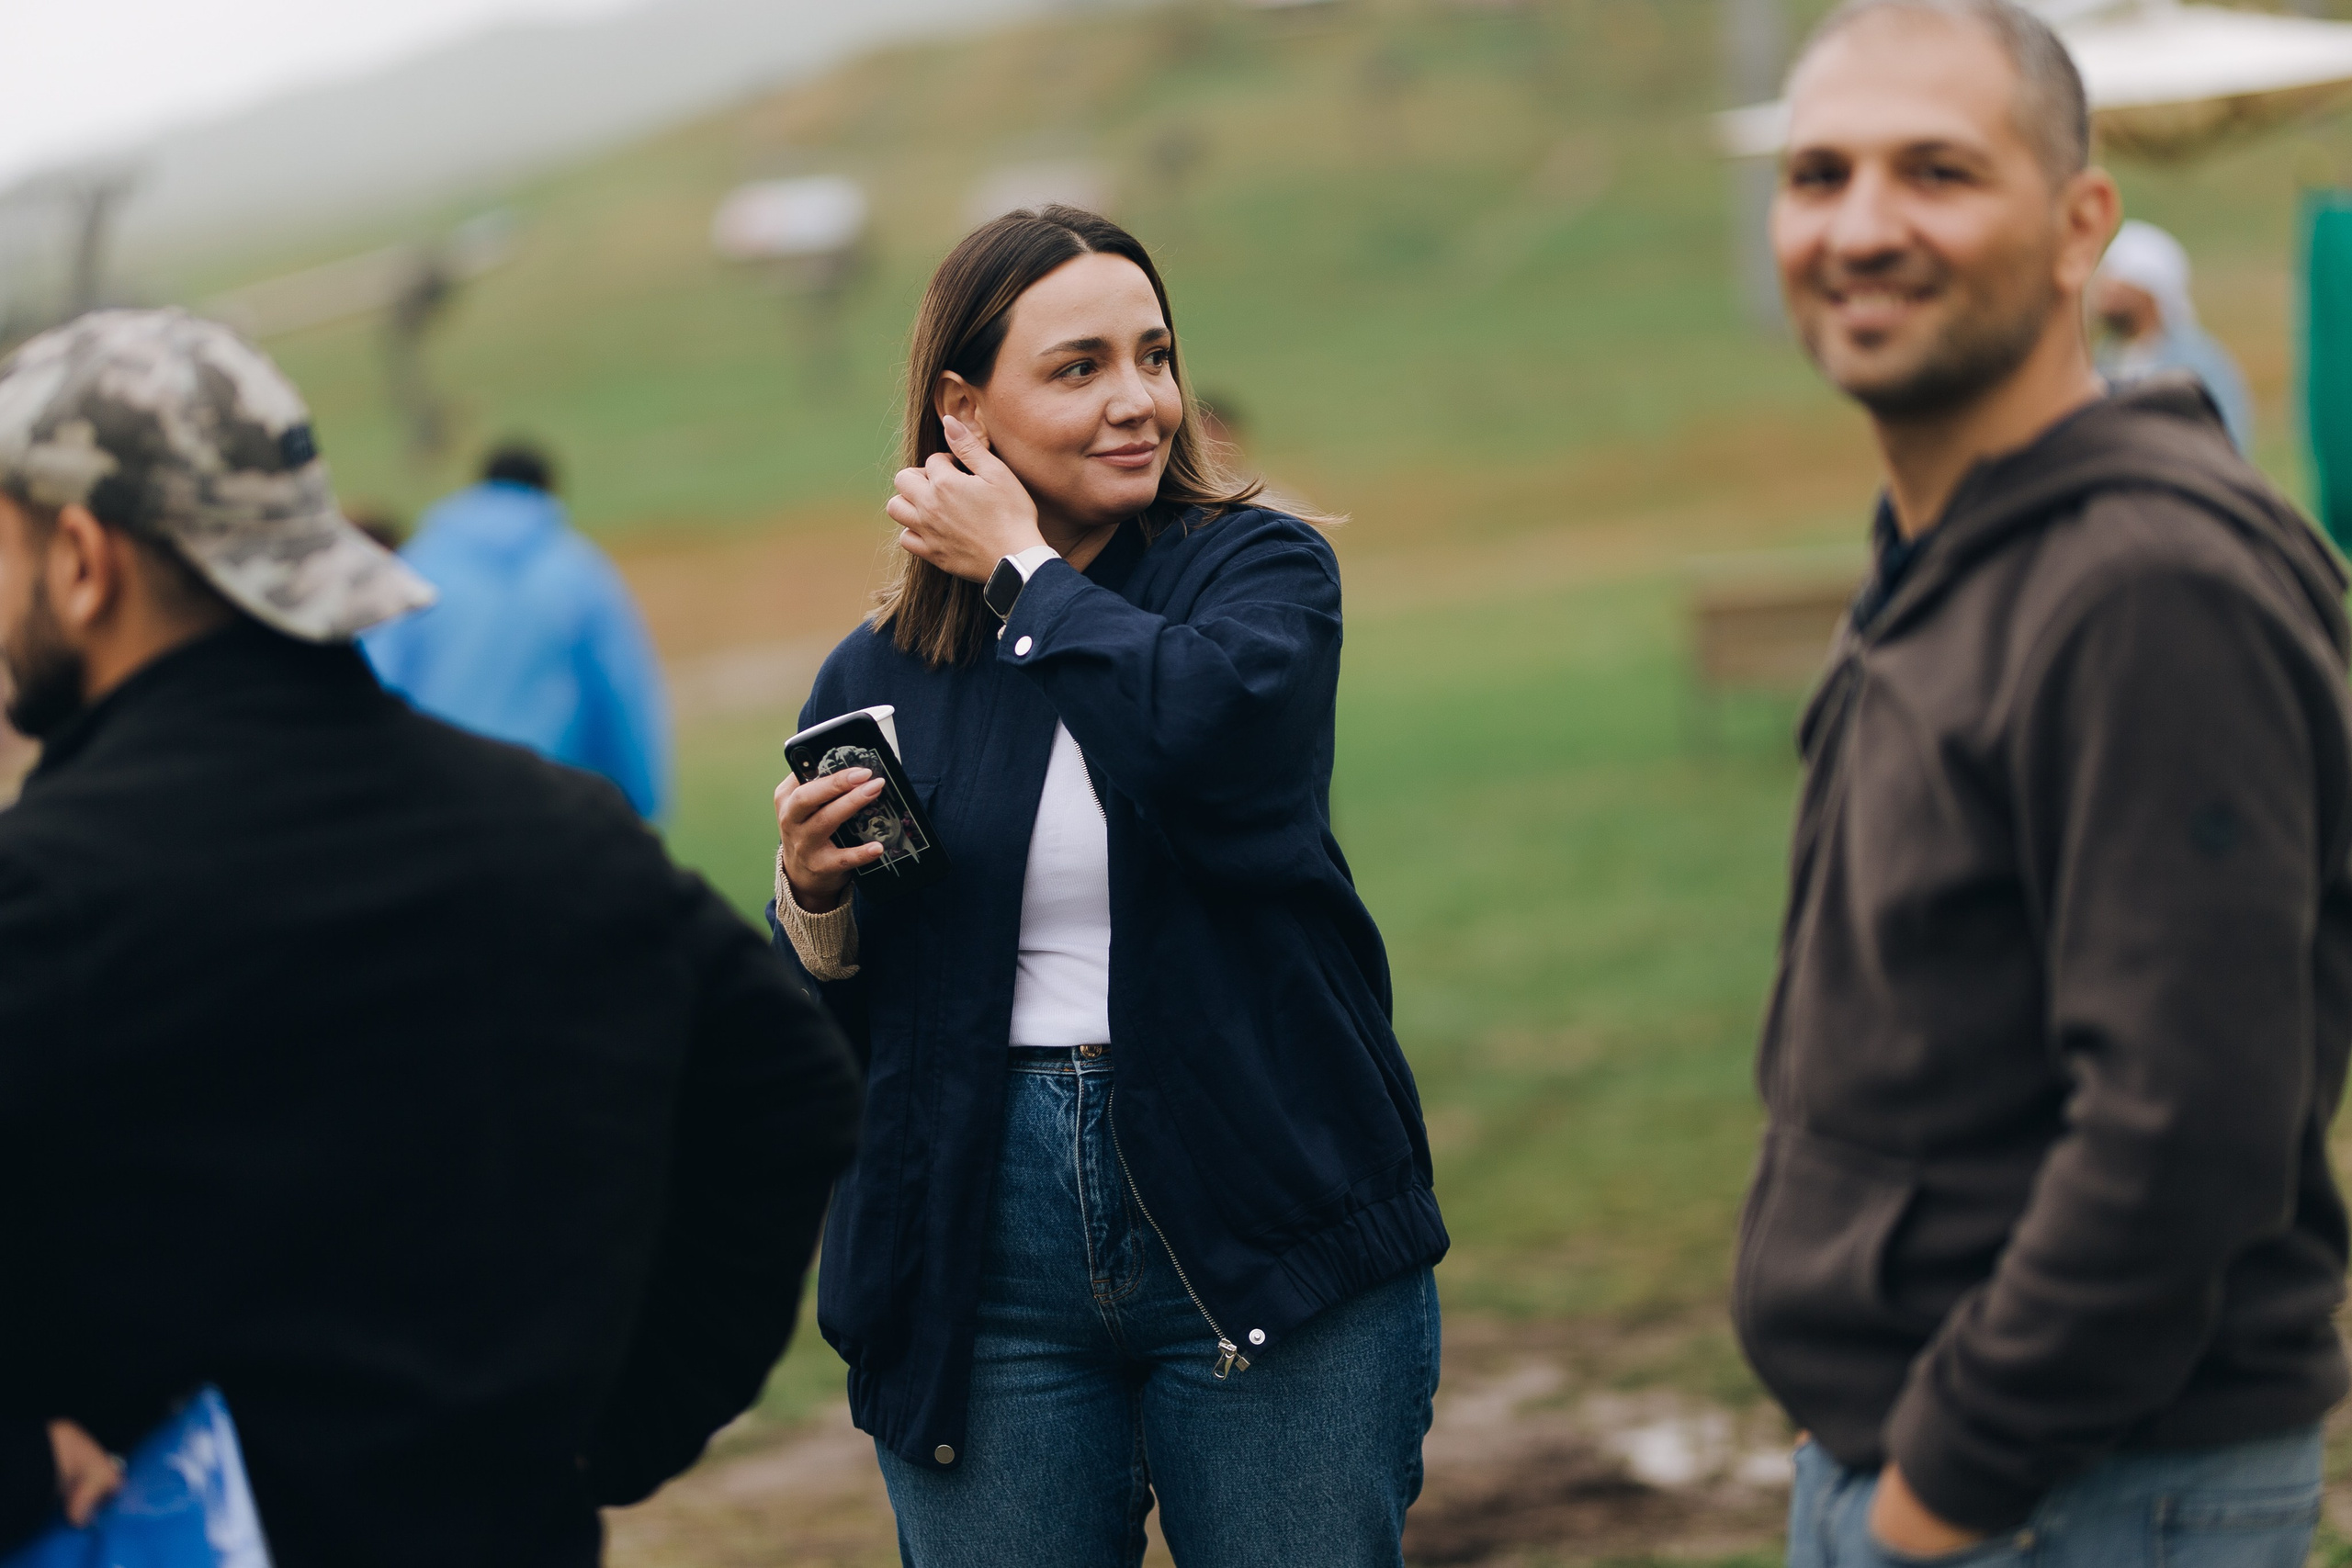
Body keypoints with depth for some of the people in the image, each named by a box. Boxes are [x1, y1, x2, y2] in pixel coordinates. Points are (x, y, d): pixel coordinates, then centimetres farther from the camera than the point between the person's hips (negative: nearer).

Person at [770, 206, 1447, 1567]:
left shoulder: (1262, 570, 2)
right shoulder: (877, 678, 8)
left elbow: (1204, 729, -22)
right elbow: (831, 1022, 12)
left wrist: (1022, 567, -8)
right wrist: (812, 901, -9)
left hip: (1266, 1239, -2)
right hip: (987, 1271, 2)